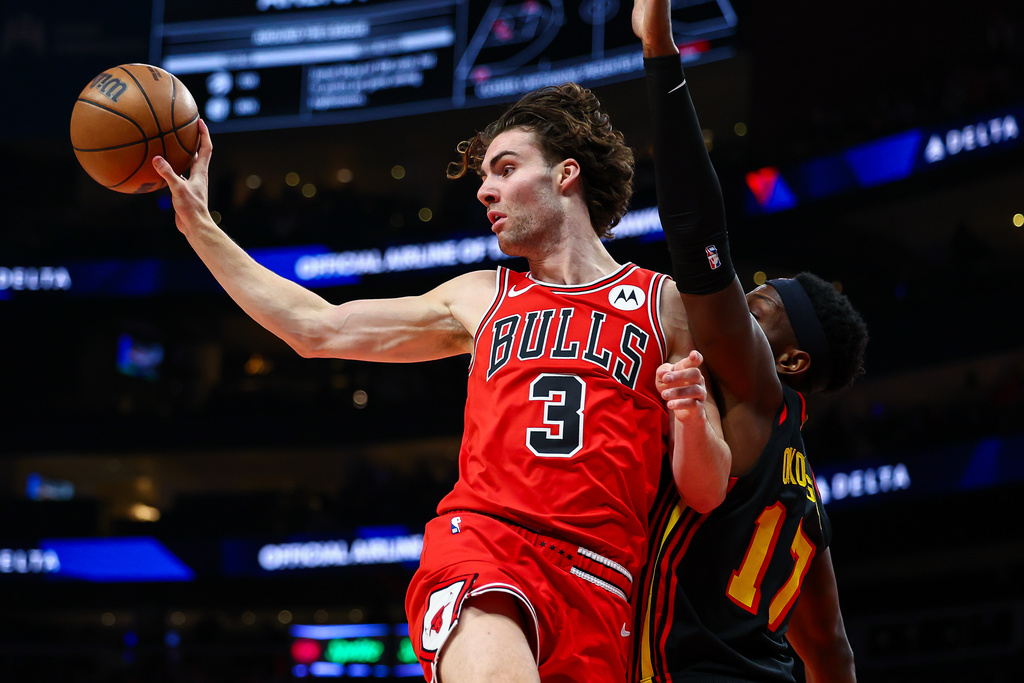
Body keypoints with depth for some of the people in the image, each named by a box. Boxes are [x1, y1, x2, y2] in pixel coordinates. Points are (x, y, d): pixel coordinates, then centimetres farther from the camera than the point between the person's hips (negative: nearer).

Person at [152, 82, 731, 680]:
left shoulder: (664, 305, 15)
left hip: (592, 581, 0)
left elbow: (706, 494, 12)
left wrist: (693, 415, -11)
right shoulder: (478, 300, 23)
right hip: (478, 542, 0)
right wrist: (201, 225, 28)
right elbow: (317, 328, 26)